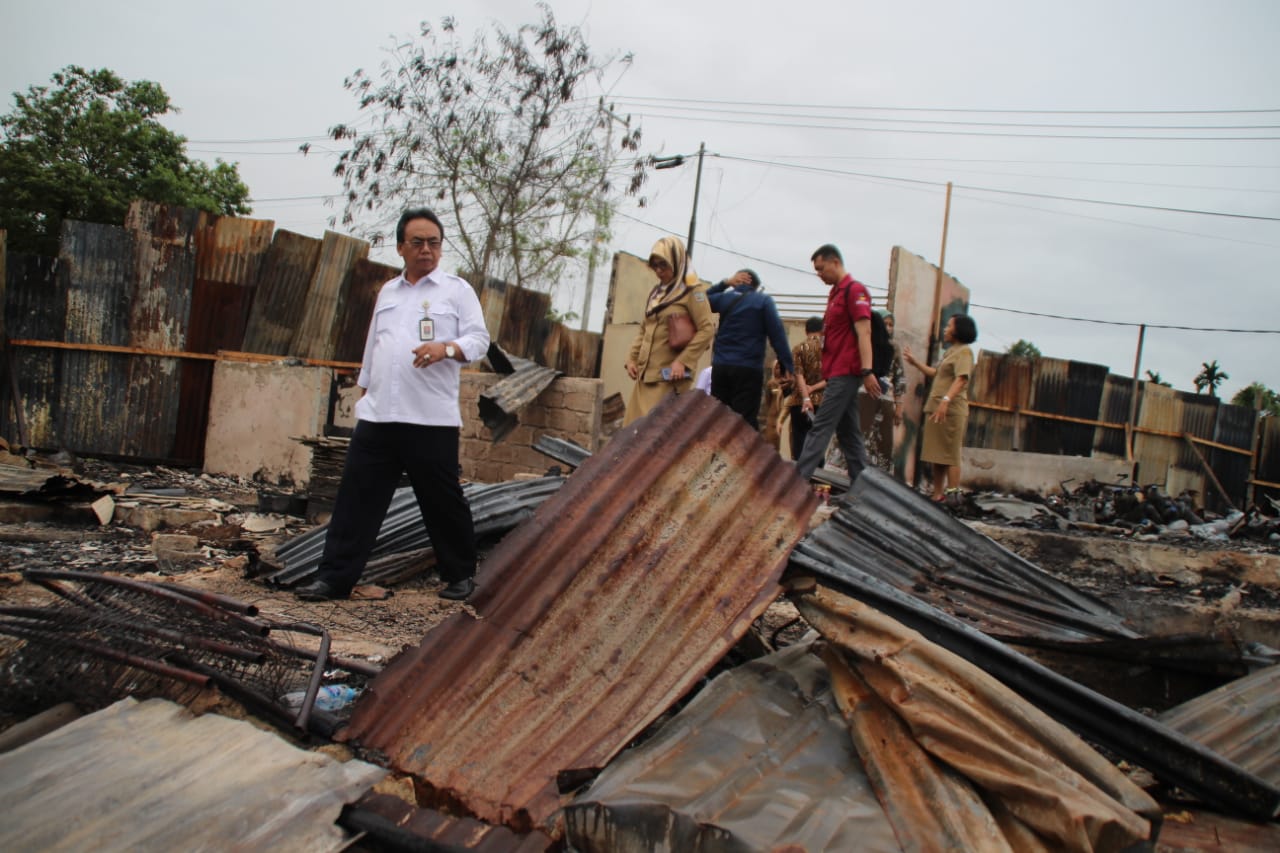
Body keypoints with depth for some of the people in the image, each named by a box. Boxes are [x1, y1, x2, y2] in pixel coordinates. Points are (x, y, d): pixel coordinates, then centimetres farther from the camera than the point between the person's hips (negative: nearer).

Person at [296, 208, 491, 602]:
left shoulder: (456, 289, 4)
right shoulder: (388, 292, 20)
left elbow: (479, 340, -4)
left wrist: (446, 348, -23)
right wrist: (365, 388, 23)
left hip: (432, 419, -4)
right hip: (377, 415, 5)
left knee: (443, 501, 5)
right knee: (357, 498, 3)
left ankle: (461, 574, 21)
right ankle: (334, 577, 10)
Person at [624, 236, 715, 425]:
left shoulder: (692, 291, -5)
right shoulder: (656, 292, 18)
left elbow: (707, 330, -12)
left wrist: (683, 361, -18)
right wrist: (632, 358, 9)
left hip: (670, 376, -7)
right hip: (646, 373, 8)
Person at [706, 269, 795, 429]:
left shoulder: (724, 298, 11)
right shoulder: (764, 301, 2)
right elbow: (777, 334, -6)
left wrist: (724, 283, 23)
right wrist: (788, 365, -6)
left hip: (721, 366, 4)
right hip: (749, 368, -4)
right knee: (746, 420, -7)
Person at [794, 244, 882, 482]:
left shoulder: (854, 289, -8)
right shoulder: (836, 292, 20)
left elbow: (863, 332, -17)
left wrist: (867, 371, -24)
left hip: (846, 372, -10)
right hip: (839, 373, 10)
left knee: (821, 428, -12)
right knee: (848, 433, 9)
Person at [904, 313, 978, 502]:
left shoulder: (964, 351, -9)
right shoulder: (951, 351, 22)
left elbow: (961, 379, -23)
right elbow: (935, 373, 34)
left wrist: (946, 400, -36)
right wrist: (915, 362, 30)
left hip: (950, 411, -10)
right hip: (936, 409, 10)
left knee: (950, 457, -9)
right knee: (937, 456, 12)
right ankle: (937, 496, 18)